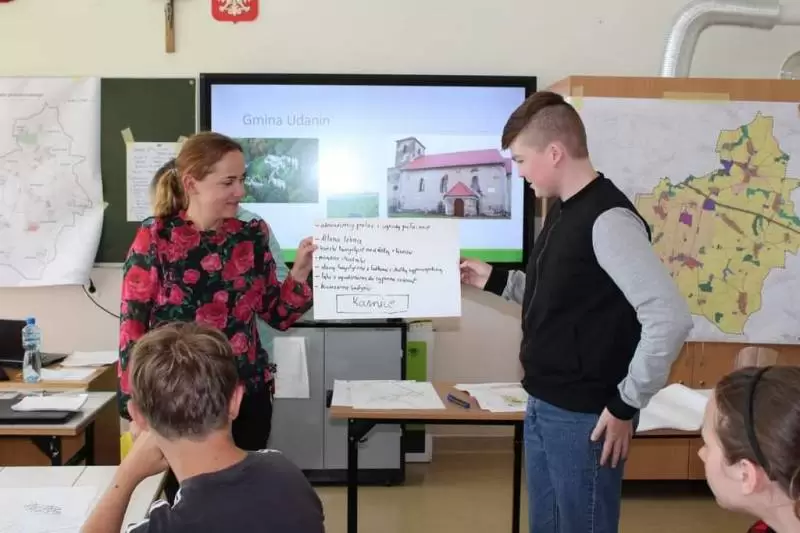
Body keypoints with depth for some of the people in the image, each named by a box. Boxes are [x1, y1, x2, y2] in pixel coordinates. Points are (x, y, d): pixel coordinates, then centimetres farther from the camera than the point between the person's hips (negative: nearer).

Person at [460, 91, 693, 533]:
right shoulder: (562, 212, 9)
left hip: (584, 417, -9)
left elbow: (670, 319, -25)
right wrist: (494, 280, 10)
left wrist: (626, 405, -18)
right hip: (543, 409, 9)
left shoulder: (607, 219, -20)